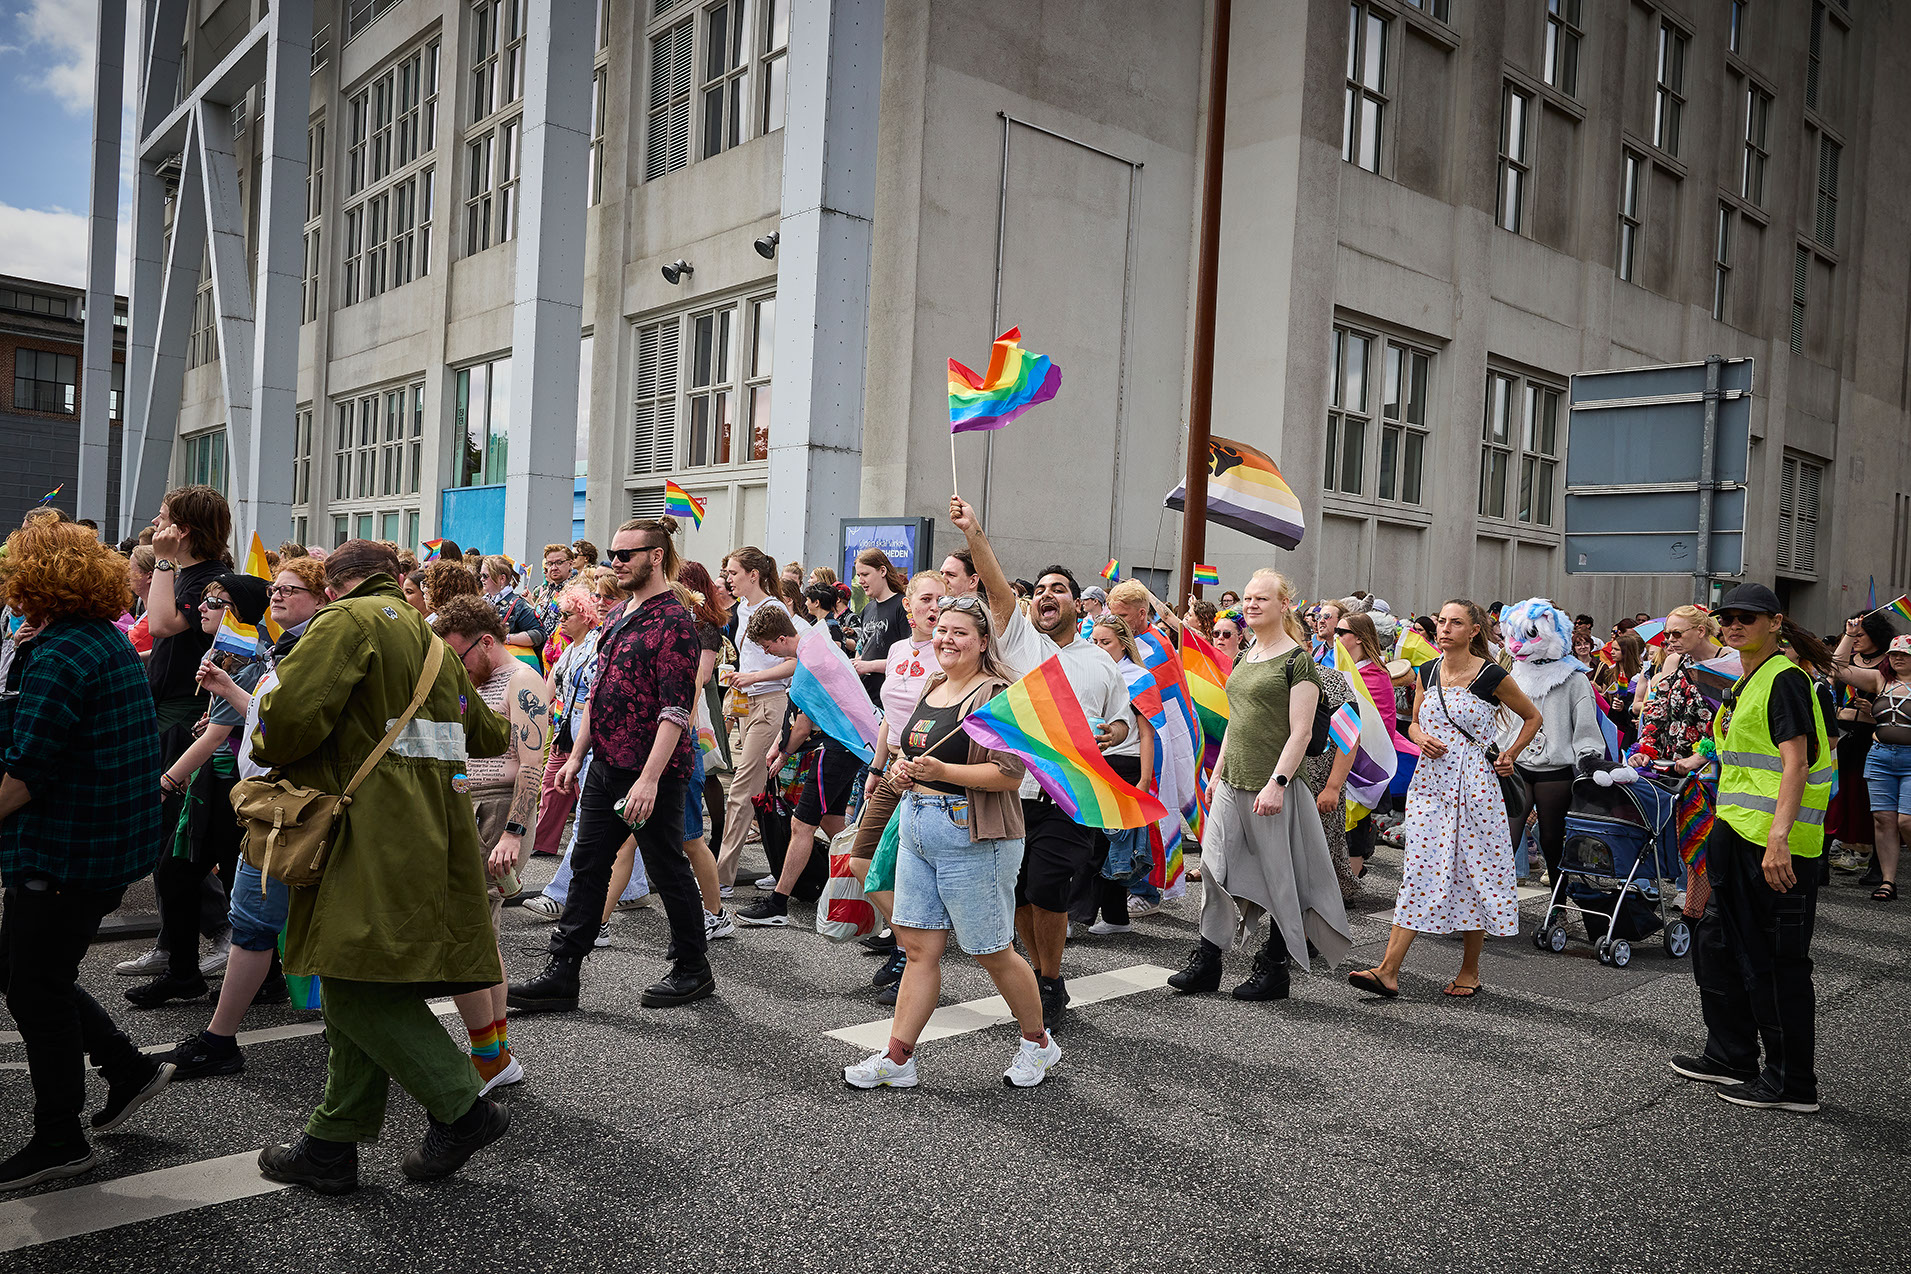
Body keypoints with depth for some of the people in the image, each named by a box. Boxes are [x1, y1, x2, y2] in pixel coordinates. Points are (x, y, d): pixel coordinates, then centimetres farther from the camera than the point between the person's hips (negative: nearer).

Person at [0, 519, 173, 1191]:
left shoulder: (58, 656, -20)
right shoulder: (109, 639, 12)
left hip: (69, 851, -10)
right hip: (113, 843, 10)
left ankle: (58, 1141, 18)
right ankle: (129, 1068, 27)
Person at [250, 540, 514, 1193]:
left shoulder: (349, 620, -4)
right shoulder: (428, 638, 23)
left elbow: (292, 710, -17)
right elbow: (486, 735, 30)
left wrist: (267, 750, 5)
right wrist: (505, 726, 53)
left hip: (376, 836, -9)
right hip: (428, 828, 9)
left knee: (357, 986, -9)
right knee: (363, 985, 12)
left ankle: (462, 1109, -6)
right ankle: (332, 1144, 18)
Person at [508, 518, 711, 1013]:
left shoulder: (673, 620, -14)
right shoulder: (619, 615, 14)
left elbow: (676, 709, -20)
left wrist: (650, 778, -25)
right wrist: (577, 754, 15)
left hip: (652, 772, -9)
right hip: (605, 768, 9)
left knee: (667, 871, 4)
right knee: (588, 867, 10)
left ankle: (693, 970, 20)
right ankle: (561, 975, 17)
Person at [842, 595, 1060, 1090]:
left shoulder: (996, 695, -13)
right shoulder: (931, 686, 13)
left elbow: (1010, 774, -20)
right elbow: (907, 748, 26)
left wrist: (943, 771, -25)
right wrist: (900, 769, 4)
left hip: (973, 839, -7)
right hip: (917, 826, 8)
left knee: (992, 951, 5)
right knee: (918, 946, 8)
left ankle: (1038, 1043, 27)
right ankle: (897, 1058, 15)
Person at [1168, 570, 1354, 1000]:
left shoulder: (1298, 660, -9)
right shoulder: (1245, 659, 14)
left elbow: (1301, 732, -14)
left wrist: (1276, 783, -21)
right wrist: (1218, 771, 18)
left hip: (1273, 787, -7)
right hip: (1233, 785, 8)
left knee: (1279, 876, 4)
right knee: (1215, 865, 6)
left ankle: (1273, 968, 16)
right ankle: (1206, 962, 14)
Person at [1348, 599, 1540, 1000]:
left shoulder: (1492, 676, -6)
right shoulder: (1427, 672, 7)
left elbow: (1532, 717, 9)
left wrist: (1509, 756, 3)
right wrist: (1421, 738, -3)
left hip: (1473, 786, -4)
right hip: (1430, 783, 4)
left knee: (1474, 874, 3)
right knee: (1418, 873, -1)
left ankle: (1470, 971, 18)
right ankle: (1388, 970, -7)